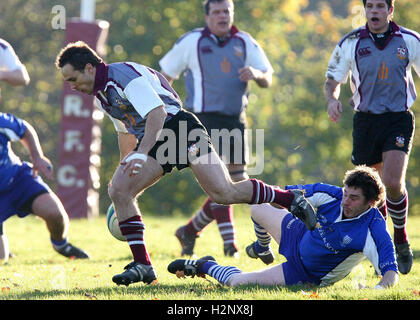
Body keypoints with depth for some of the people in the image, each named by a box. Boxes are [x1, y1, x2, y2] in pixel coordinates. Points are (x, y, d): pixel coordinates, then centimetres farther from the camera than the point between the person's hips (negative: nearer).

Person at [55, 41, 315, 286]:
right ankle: (142, 266, -7)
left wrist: (140, 155, -34)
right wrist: (125, 166, 28)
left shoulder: (125, 75, -18)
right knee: (118, 190, -10)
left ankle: (291, 198, -1)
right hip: (151, 141, 9)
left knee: (224, 193, -19)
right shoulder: (101, 92, 13)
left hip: (177, 124, -9)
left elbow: (157, 113, -27)